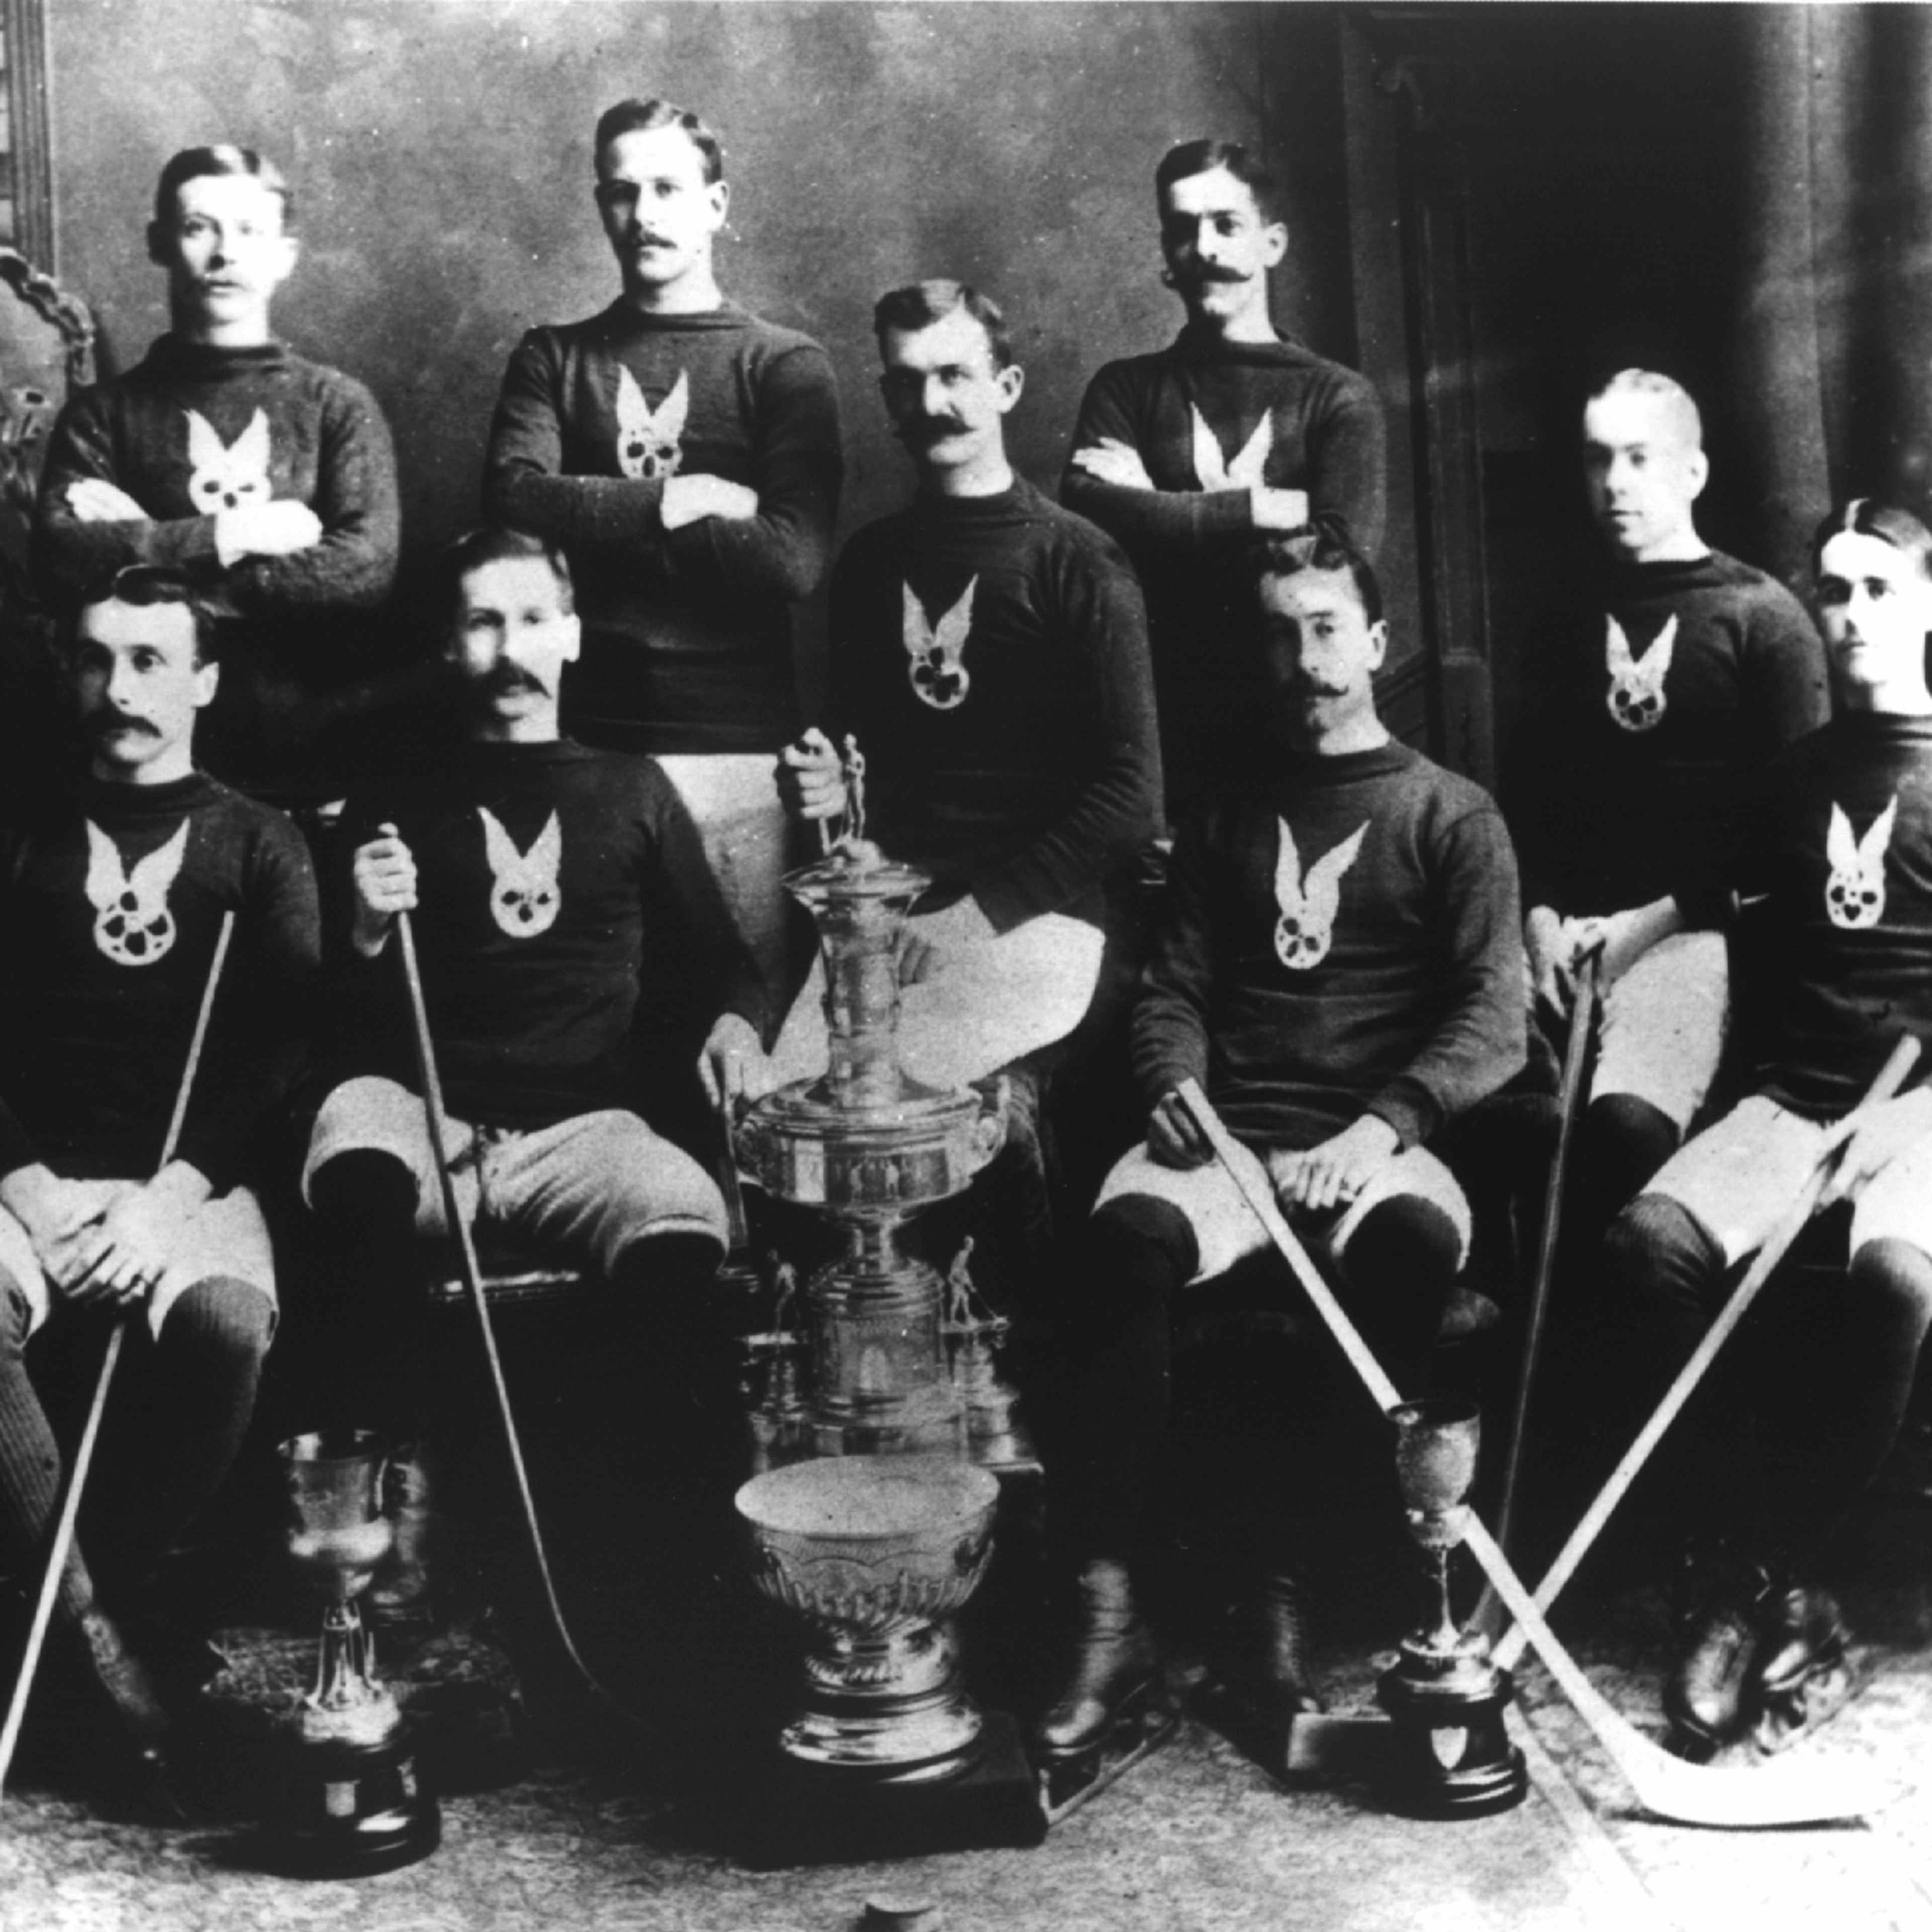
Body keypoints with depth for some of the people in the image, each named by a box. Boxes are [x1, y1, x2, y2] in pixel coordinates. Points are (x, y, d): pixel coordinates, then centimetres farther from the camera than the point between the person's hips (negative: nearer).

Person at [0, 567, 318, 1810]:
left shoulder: (258, 845, 12)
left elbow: (287, 1045, -1)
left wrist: (168, 1194, -15)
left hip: (195, 1181, -1)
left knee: (230, 1326, -35)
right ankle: (107, 1644, -22)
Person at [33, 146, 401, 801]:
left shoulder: (337, 403, 4)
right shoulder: (104, 411, 6)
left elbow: (366, 569, -11)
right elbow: (61, 551, -9)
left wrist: (154, 557, -9)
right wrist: (227, 537, -13)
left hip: (317, 743, 0)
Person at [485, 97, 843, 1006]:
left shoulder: (785, 364, 5)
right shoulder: (552, 359, 14)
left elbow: (794, 558, -10)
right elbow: (513, 502, -5)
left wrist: (595, 523, -6)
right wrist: (676, 502, -10)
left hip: (738, 747, -1)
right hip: (585, 735, 2)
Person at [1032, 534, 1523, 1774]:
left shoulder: (1452, 816, 11)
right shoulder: (1228, 817, 23)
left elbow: (1494, 1022, 0)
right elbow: (1175, 989, 17)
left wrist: (1380, 1126, -17)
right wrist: (1175, 1087, -7)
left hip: (1381, 1139, -2)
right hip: (1228, 1131, 2)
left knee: (1416, 1242, -37)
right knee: (1127, 1235, -32)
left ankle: (1287, 1594, -28)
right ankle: (1107, 1614, -33)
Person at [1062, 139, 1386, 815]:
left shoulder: (1338, 397, 5)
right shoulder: (1126, 390, 11)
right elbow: (1088, 511, -9)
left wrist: (1170, 528, -7)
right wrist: (1261, 509, -10)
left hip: (1295, 732, -1)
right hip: (1160, 728, 1)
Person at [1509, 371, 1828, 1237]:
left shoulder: (1761, 615, 5)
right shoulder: (1573, 619, 19)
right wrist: (1542, 917, 1)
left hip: (1697, 929, -4)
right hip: (1573, 931, 5)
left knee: (1627, 1119, -31)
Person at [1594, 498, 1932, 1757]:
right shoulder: (1798, 772, 20)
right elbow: (1699, 900, 29)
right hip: (1793, 1096, 4)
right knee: (1653, 1241, -27)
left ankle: (1778, 1580, -23)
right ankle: (1741, 1575, -19)